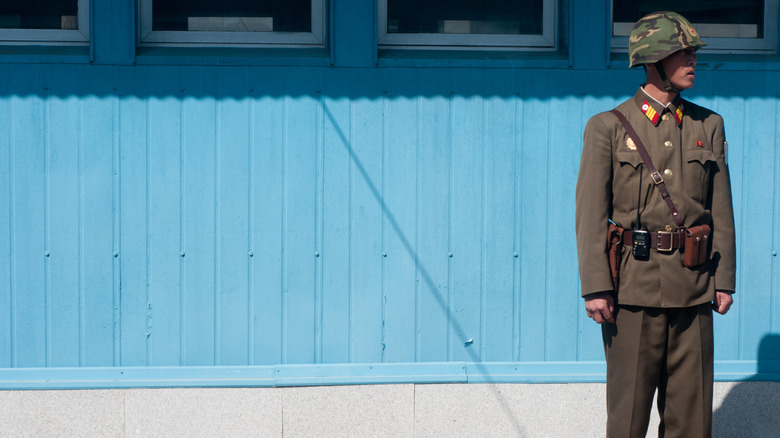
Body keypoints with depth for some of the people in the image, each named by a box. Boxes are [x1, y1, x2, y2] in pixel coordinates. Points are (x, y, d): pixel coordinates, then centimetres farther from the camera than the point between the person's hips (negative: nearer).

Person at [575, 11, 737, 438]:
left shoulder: (708, 126, 10)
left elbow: (721, 210, 12)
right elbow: (591, 213, -4)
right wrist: (595, 287, -10)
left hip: (693, 288, 3)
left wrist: (724, 279, 6)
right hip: (633, 286, -3)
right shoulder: (607, 127, 0)